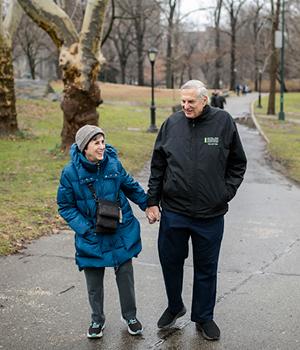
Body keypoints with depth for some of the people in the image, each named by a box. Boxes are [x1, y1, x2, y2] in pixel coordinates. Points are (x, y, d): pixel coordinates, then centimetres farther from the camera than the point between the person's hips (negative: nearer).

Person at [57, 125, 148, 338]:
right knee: (94, 282, 11)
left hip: (122, 234, 1)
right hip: (92, 239, -1)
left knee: (126, 276, 11)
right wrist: (85, 229, -16)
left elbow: (131, 187, 9)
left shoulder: (113, 164, -9)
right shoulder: (71, 173, -14)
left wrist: (148, 204, 11)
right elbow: (65, 207, -6)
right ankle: (97, 320, 34)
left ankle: (130, 316, 33)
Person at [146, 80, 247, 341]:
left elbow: (238, 163, 6)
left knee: (206, 269, 12)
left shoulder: (224, 122, -4)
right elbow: (158, 167, 5)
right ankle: (175, 307, 38)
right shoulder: (172, 124, -1)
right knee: (170, 261, 13)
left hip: (211, 214, -1)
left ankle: (204, 317, 31)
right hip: (173, 212, 1)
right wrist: (152, 202, 3)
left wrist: (227, 192, -3)